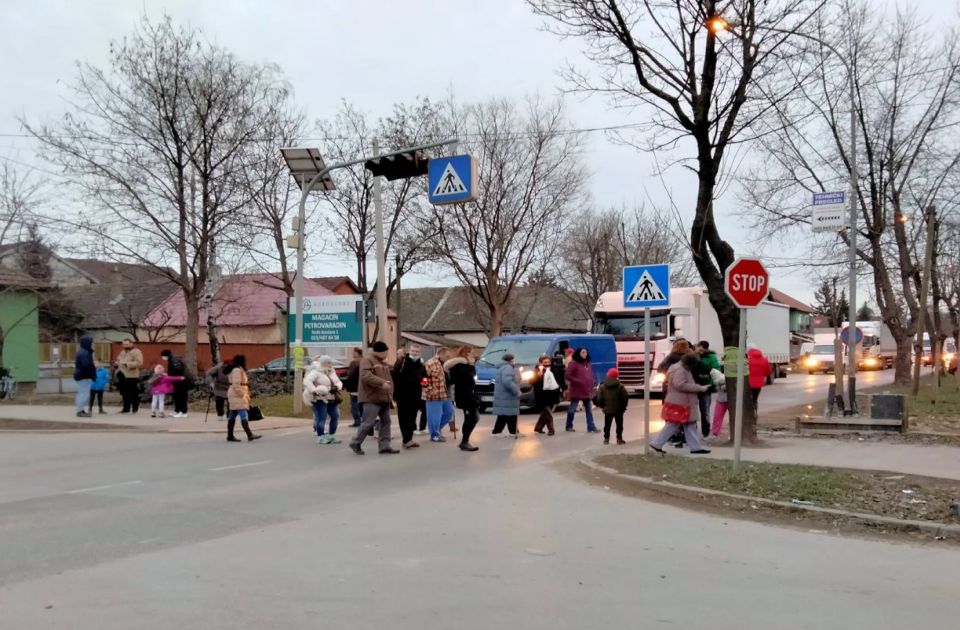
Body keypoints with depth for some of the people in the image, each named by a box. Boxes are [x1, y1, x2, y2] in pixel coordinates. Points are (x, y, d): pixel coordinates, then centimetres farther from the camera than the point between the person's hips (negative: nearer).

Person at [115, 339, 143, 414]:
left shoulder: (136, 352, -7)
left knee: (134, 394, -3)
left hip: (131, 376, -8)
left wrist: (127, 364, -25)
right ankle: (126, 408, 18)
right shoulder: (122, 352, 21)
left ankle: (135, 409, 4)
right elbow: (119, 360, 34)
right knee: (124, 393, 10)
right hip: (122, 375, 8)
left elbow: (139, 363, -19)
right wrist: (117, 364, 9)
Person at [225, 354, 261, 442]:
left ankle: (230, 436, 13)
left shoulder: (240, 370, 20)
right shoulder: (237, 370, -14)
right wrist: (242, 394, -21)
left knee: (232, 416, 10)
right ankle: (249, 435, -24)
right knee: (243, 414, -17)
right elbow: (236, 385, -21)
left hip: (238, 395, 11)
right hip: (237, 395, -11)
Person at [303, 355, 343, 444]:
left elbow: (338, 382, 19)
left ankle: (332, 436, 18)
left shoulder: (331, 372, 17)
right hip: (320, 399, -8)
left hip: (331, 399, 8)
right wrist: (314, 390, -30)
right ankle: (320, 437, 2)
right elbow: (307, 381, -20)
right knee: (321, 418, -9)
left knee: (335, 416, 7)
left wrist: (337, 387, -5)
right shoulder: (316, 372, -9)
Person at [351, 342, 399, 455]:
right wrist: (382, 383, -28)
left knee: (385, 422, 7)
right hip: (371, 398, -9)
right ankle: (356, 443, 5)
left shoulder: (384, 363, 18)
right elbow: (365, 376, -25)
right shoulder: (367, 360, -10)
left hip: (384, 398, 9)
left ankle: (385, 446, 10)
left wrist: (390, 392, 19)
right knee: (368, 422, -10)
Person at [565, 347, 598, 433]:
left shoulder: (588, 364, 12)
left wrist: (593, 385, 7)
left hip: (587, 391, 7)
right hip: (576, 391, -7)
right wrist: (577, 381, -20)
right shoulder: (573, 364, -10)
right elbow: (568, 376, -14)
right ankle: (569, 426, 18)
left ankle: (591, 427, 7)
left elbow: (591, 376, 21)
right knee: (572, 409, 5)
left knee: (589, 410, 5)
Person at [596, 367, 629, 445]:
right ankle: (619, 438, 8)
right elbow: (625, 397, -9)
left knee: (607, 425, 12)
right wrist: (623, 407, 5)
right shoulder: (620, 386, -9)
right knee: (619, 424, 9)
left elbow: (599, 399, -6)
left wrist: (602, 406, 9)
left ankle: (606, 438, 12)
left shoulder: (602, 387, -5)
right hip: (618, 410, -1)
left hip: (607, 410, 1)